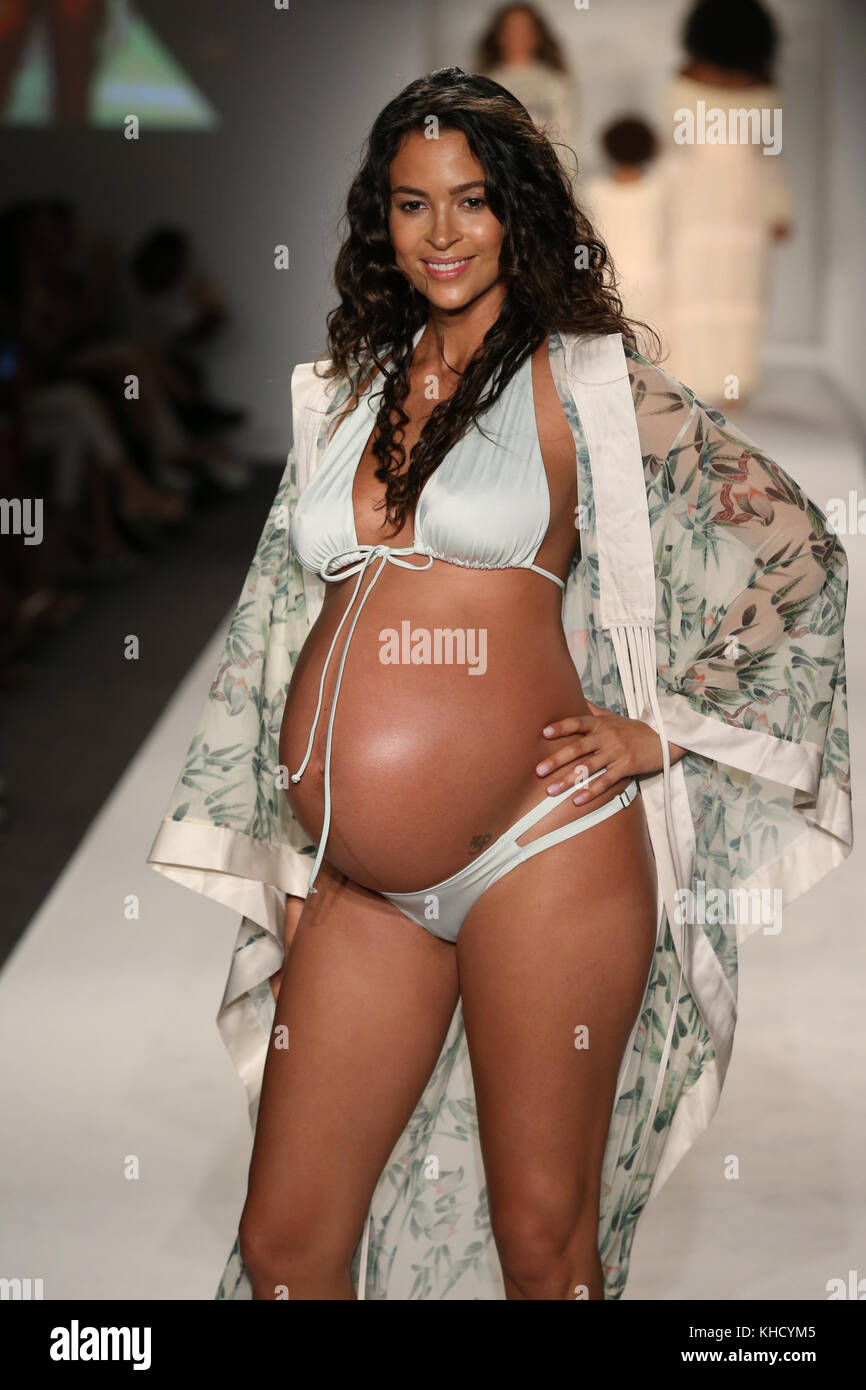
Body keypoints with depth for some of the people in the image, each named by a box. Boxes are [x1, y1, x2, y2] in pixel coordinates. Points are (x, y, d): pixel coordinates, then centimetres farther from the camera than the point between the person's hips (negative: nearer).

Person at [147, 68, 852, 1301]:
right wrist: (291, 854, 16)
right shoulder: (343, 396, 15)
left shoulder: (585, 384, 1)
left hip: (541, 853, -5)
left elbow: (797, 553, 2)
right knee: (286, 1247, 6)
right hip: (360, 884, 5)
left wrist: (662, 730, -2)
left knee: (541, 1238, 4)